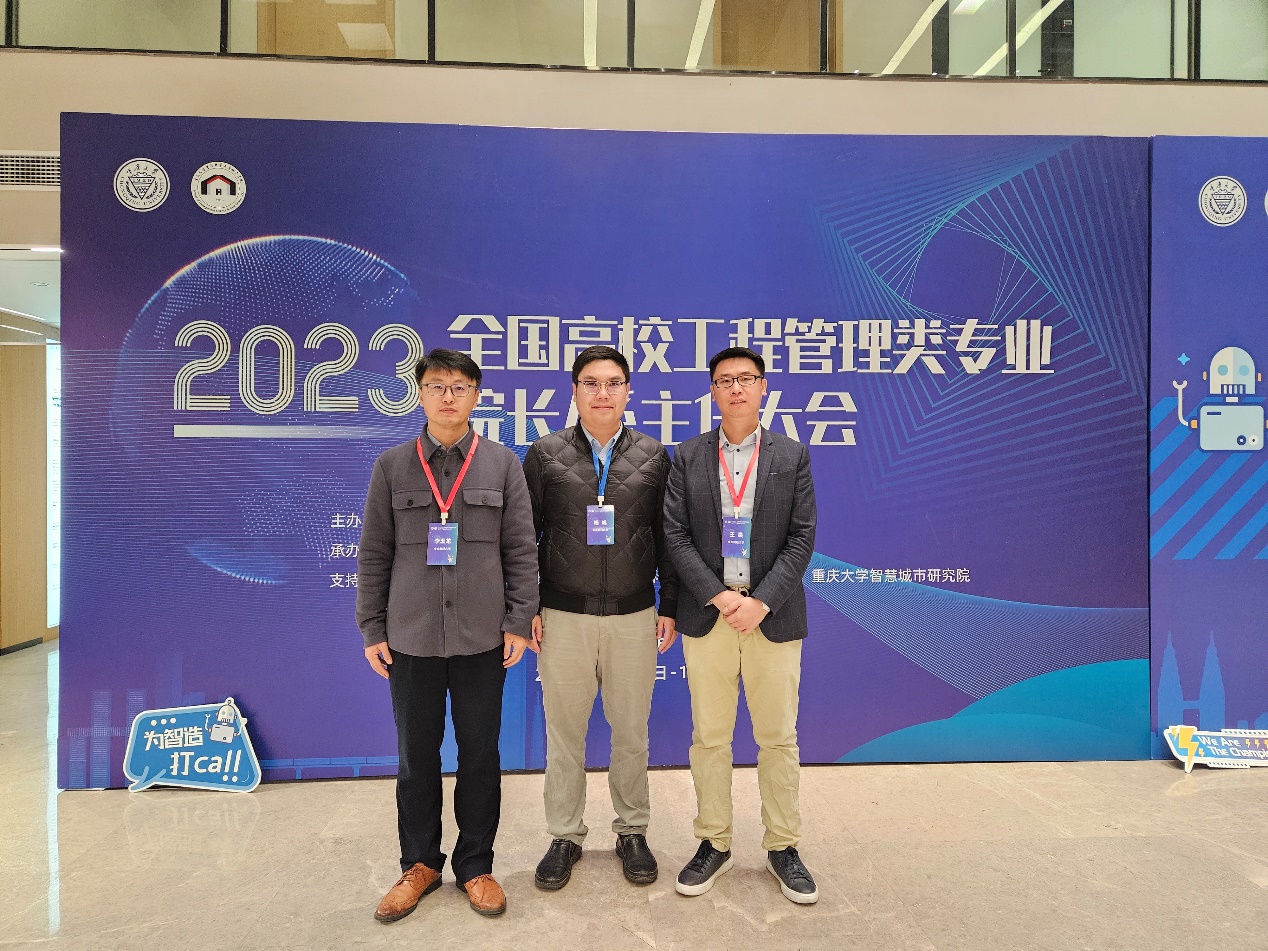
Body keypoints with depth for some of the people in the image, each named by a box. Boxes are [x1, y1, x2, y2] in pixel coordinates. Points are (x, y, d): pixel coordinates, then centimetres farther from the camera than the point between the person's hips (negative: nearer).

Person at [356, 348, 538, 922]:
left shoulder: (502, 464, 1)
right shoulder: (392, 466, 3)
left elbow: (521, 551, 1)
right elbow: (374, 554, 5)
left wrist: (519, 623, -4)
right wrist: (371, 629, 2)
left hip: (481, 638, 0)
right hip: (410, 638, 1)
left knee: (480, 755, 10)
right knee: (417, 757, 12)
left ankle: (475, 865, 28)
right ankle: (420, 864, 31)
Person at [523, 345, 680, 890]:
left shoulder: (654, 456, 5)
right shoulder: (544, 454, 2)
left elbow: (667, 538, 6)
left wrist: (669, 607, 3)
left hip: (634, 618, 1)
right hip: (563, 618, 0)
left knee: (632, 733, 11)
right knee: (564, 734, 10)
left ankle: (632, 832, 30)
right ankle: (565, 837, 27)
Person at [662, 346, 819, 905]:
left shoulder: (792, 457, 3)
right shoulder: (688, 457, 4)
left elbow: (801, 537, -2)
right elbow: (676, 535, -2)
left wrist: (761, 601, -13)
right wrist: (719, 596, -13)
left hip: (773, 617, 0)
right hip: (706, 616, 1)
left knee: (778, 738, 9)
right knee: (709, 737, 10)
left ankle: (783, 847, 26)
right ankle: (713, 844, 27)